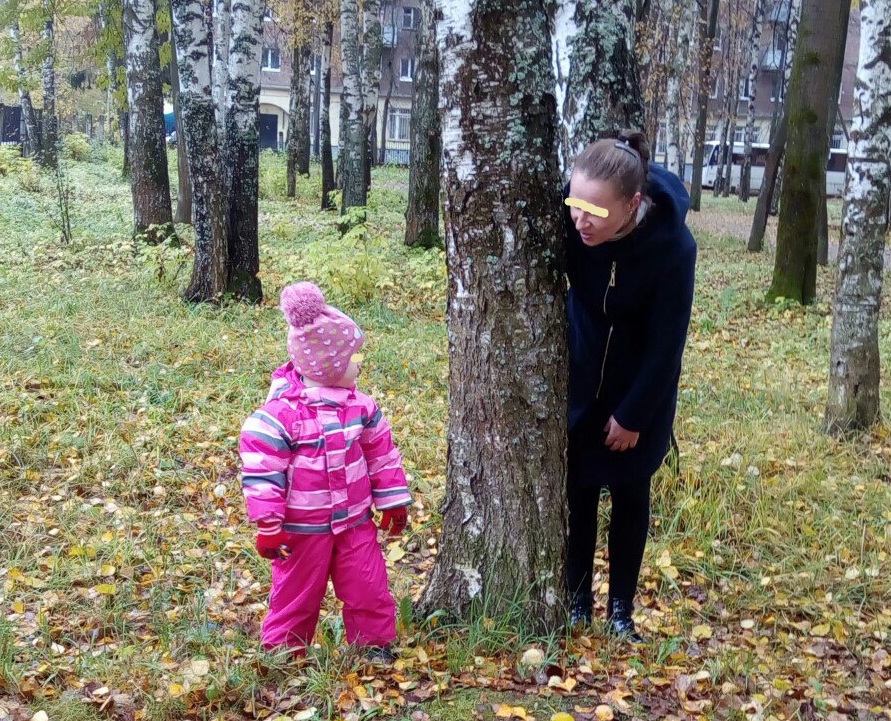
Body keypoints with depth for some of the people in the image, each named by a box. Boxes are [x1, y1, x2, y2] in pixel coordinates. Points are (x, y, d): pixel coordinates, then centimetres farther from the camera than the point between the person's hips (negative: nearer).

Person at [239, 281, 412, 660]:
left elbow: (381, 453, 10)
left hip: (355, 522, 5)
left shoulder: (358, 405, -2)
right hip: (303, 529, -4)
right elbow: (260, 469, -18)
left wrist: (393, 500, 14)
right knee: (296, 596, 11)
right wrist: (268, 526, -17)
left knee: (369, 590, 10)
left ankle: (376, 645, 29)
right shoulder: (282, 413, -21)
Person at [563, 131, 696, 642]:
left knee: (629, 489, 7)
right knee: (578, 484, 7)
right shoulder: (569, 219, -27)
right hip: (580, 370, 2)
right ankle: (578, 599, 22)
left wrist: (632, 415, -13)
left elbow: (666, 343, -20)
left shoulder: (673, 246, -32)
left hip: (642, 380, -2)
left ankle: (622, 609, 21)